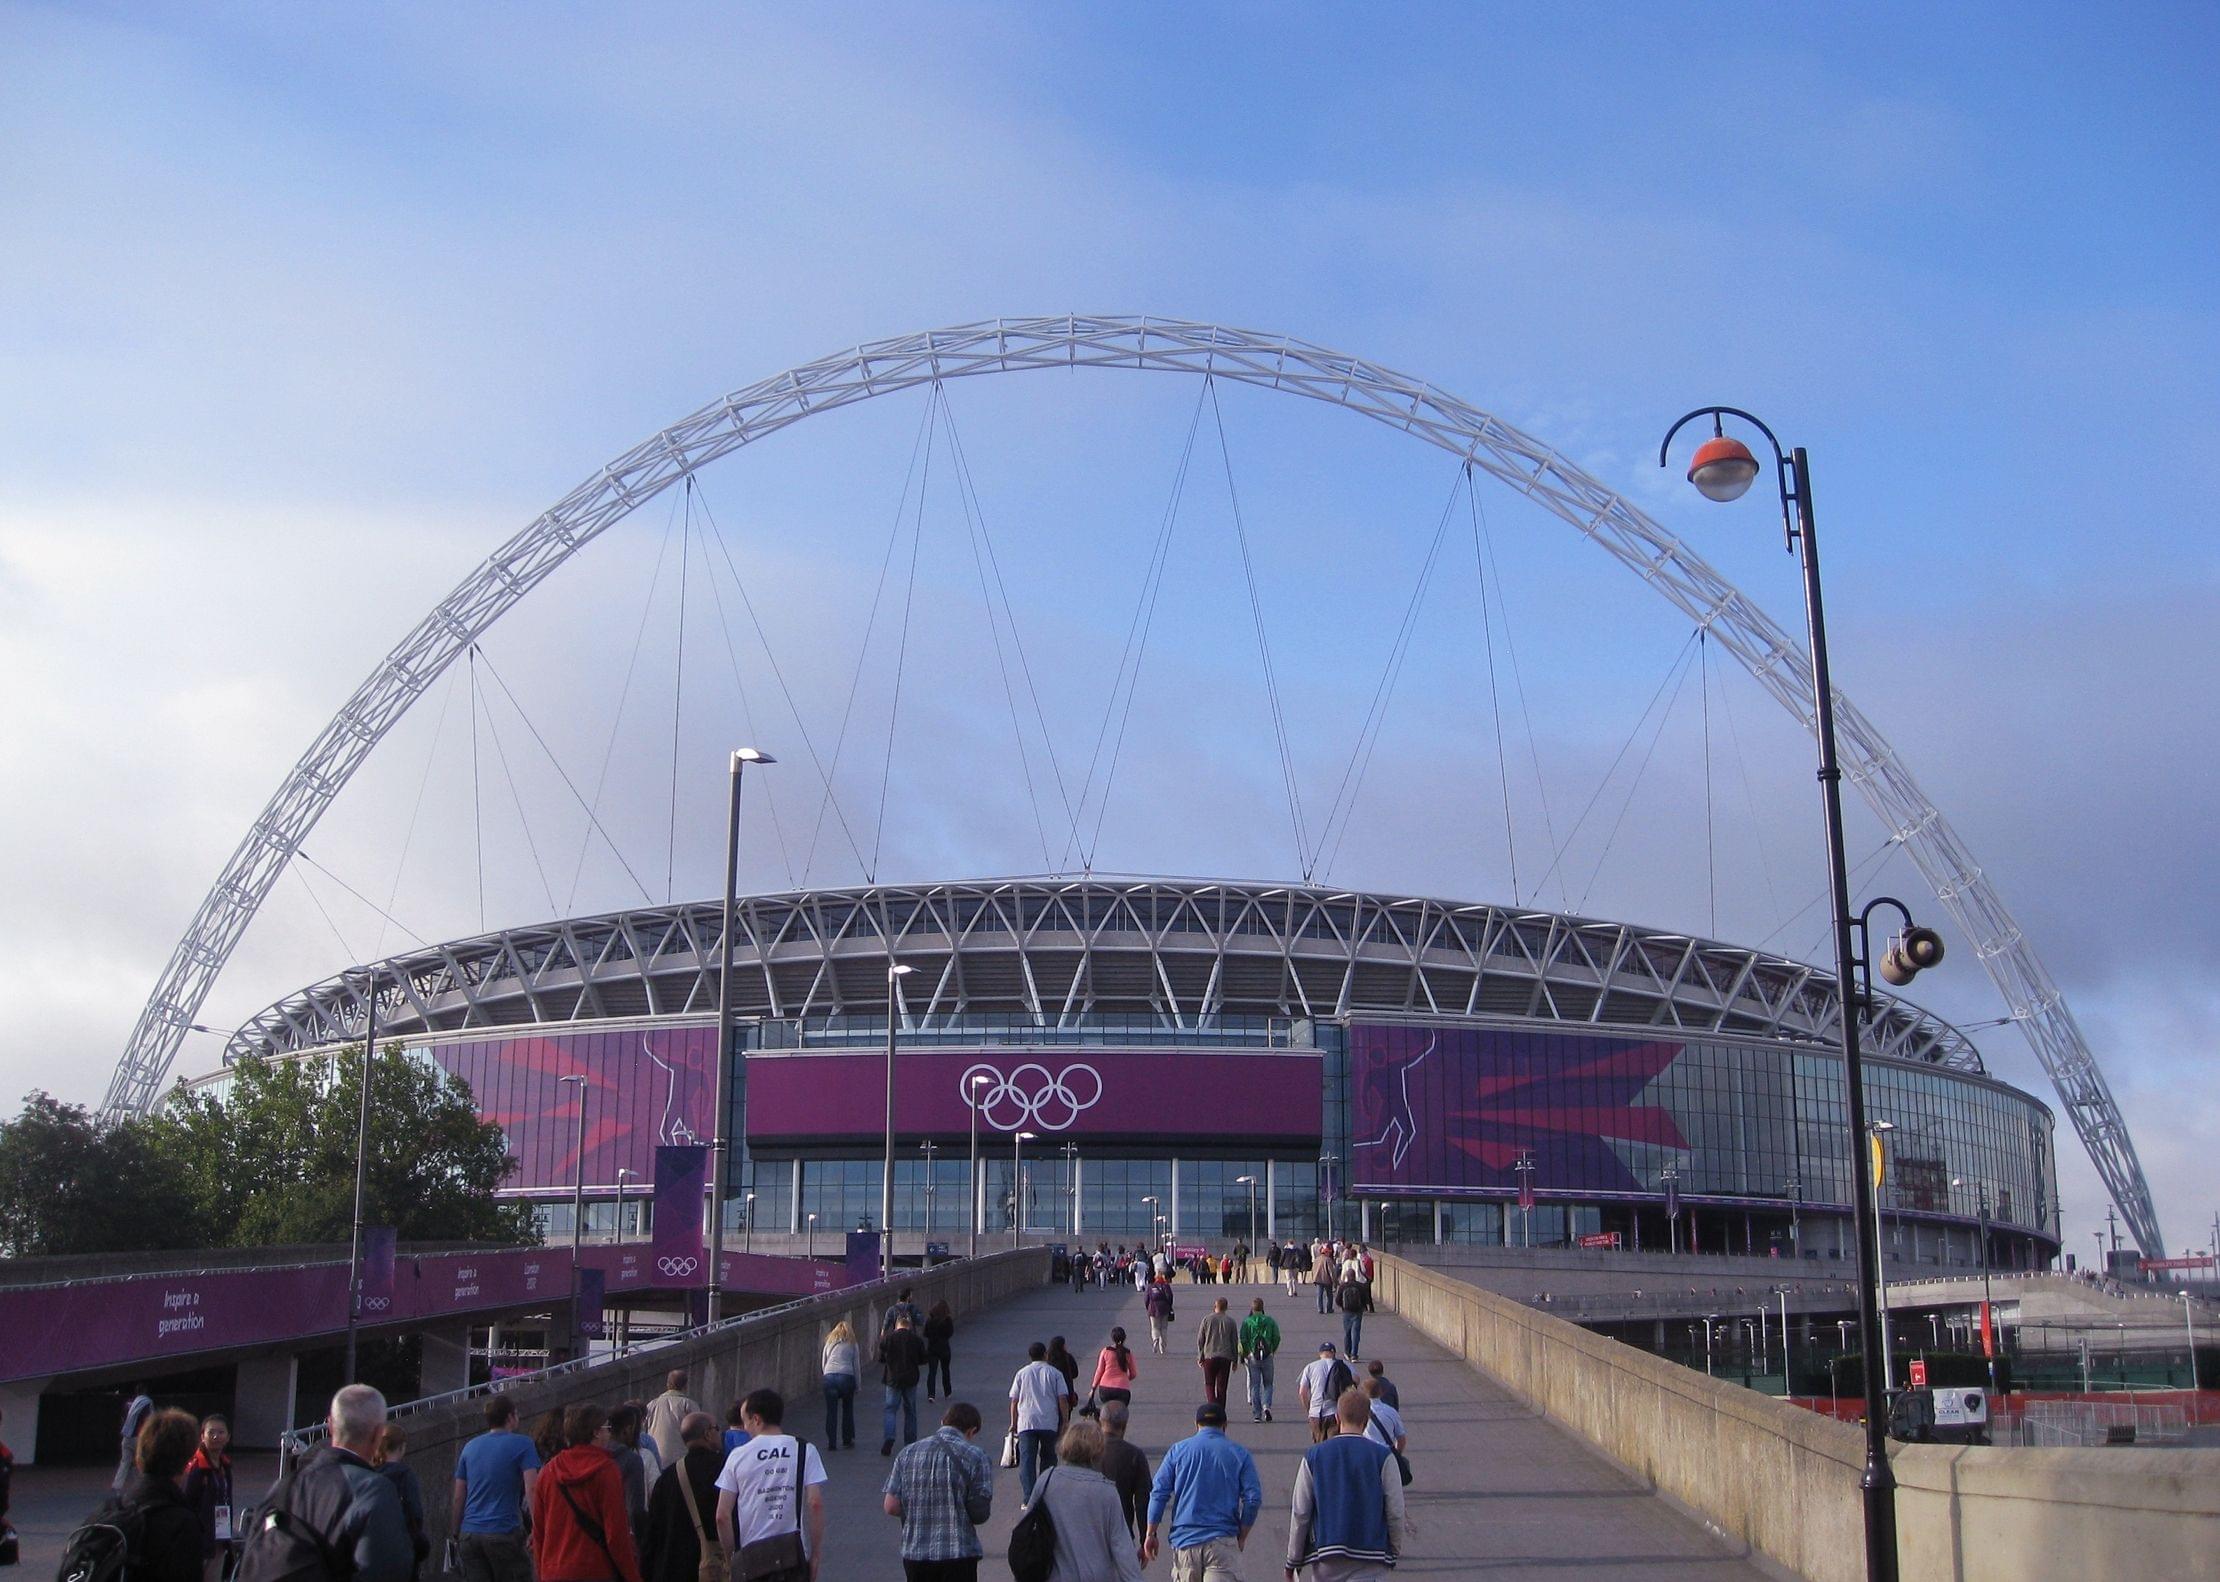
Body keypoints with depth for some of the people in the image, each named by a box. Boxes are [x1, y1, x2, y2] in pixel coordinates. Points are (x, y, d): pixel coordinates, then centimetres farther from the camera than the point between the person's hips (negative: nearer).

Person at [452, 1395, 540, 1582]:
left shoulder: (470, 1447, 14)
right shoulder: (522, 1445, -2)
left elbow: (458, 1498, 15)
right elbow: (531, 1490, -13)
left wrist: (457, 1534, 21)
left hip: (469, 1534, 5)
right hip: (504, 1534, -5)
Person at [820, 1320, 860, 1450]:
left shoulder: (830, 1342, 16)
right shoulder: (852, 1344, 10)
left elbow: (823, 1363, 15)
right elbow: (856, 1366, 8)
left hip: (829, 1377, 1)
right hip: (847, 1376, -1)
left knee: (831, 1411, 6)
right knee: (847, 1410, 13)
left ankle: (831, 1442, 5)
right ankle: (847, 1441, 16)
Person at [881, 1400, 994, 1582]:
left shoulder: (908, 1453, 5)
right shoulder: (975, 1457, -7)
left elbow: (891, 1506, 1)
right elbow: (980, 1513, -10)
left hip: (914, 1553, 4)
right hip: (958, 1555, -4)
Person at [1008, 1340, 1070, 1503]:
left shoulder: (1021, 1373, 8)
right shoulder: (1055, 1373, 5)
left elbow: (1014, 1401, 8)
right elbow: (1063, 1400, 0)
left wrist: (1013, 1423, 16)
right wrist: (1065, 1421, 7)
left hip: (1026, 1423, 0)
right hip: (1049, 1423, 0)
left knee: (1027, 1460, -1)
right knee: (1048, 1458, 17)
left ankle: (1028, 1499, -11)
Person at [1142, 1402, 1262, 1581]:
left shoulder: (1178, 1450, 6)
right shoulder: (1240, 1454, 4)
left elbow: (1158, 1494, 1)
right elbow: (1253, 1499, -2)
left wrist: (1151, 1534, 5)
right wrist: (1242, 1537, 8)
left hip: (1184, 1540, 2)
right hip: (1222, 1542, -2)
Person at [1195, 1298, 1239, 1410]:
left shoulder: (1207, 1319, 0)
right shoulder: (1230, 1321, 2)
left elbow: (1199, 1340, 1)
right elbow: (1235, 1342, 5)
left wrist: (1200, 1357, 8)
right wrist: (1235, 1360, 12)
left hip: (1209, 1356, -1)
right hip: (1225, 1358, 1)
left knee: (1209, 1384, 9)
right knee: (1222, 1387, 7)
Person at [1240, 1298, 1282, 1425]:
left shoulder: (1246, 1321, -2)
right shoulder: (1270, 1321, 3)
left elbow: (1243, 1340, -6)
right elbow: (1277, 1338, 2)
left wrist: (1242, 1356, 4)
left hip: (1252, 1356, -1)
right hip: (1267, 1356, 1)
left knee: (1254, 1386, 5)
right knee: (1268, 1384, 12)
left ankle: (1256, 1414, 2)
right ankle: (1266, 1406, -11)